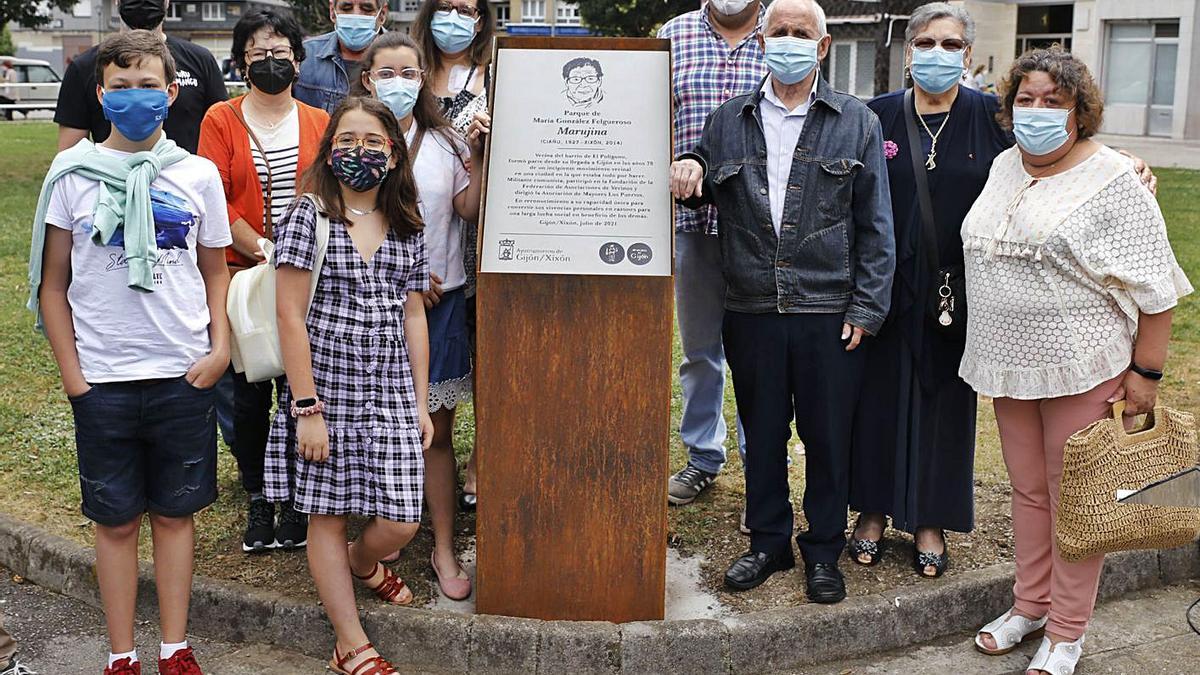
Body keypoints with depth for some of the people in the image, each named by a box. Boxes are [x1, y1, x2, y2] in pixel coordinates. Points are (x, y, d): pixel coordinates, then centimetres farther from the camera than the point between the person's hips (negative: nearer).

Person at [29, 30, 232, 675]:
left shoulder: (198, 175, 2)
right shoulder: (73, 174, -1)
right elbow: (52, 283, 3)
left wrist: (220, 347, -3)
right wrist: (71, 373, -2)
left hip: (184, 375, 1)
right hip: (102, 379, 0)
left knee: (175, 513, 11)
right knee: (115, 520, 9)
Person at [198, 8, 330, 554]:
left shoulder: (320, 123, 8)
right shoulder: (221, 120, 3)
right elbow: (215, 199, -5)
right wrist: (263, 251, -14)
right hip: (244, 277, -1)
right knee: (249, 391, 5)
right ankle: (257, 499, 19)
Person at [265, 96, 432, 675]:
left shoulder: (407, 229, 9)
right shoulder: (308, 218, -5)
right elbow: (290, 316, -8)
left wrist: (420, 403, 11)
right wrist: (308, 407, -12)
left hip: (390, 391, 4)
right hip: (325, 387, -3)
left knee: (401, 521, -1)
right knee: (328, 514, 6)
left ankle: (361, 562, 36)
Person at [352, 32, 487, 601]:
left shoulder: (444, 142, 8)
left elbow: (468, 211, 0)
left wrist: (477, 156, -13)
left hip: (441, 300, 2)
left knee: (437, 431, 5)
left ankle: (444, 550, 14)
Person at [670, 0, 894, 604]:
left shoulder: (857, 122, 3)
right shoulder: (729, 121, 10)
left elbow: (875, 225, 1)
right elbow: (703, 191, 20)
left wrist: (866, 309, -5)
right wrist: (688, 172, -5)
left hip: (829, 313, -2)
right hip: (752, 311, 2)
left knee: (828, 435, 7)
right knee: (761, 432, 12)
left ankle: (824, 551, 24)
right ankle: (768, 542, 29)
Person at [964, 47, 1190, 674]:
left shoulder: (1112, 181, -11)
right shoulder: (1004, 167, 9)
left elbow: (1153, 287, -11)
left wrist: (1145, 372, -13)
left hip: (1081, 369, -6)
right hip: (1009, 365, 6)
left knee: (1073, 498, 5)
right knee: (1027, 489, 16)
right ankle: (1030, 604, 32)